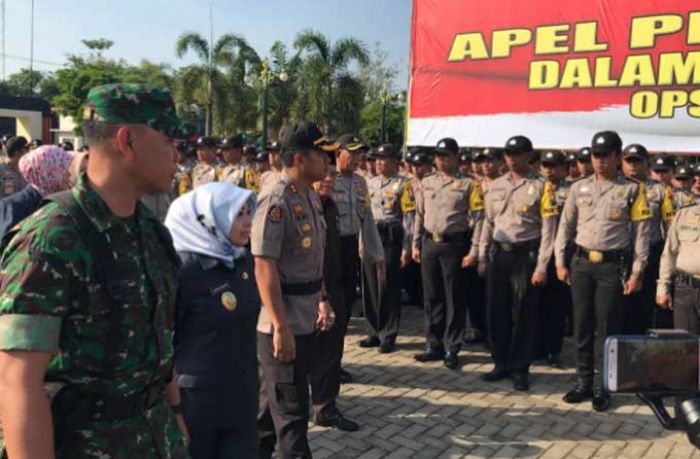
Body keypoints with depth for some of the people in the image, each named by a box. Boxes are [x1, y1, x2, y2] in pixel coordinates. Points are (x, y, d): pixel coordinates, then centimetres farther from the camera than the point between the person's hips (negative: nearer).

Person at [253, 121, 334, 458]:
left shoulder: (310, 195, 9)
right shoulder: (275, 199, -19)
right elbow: (264, 266, -23)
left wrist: (322, 300, 18)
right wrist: (280, 326, -25)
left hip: (304, 316, 9)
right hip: (281, 320, -9)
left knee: (272, 398, 22)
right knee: (290, 409, 2)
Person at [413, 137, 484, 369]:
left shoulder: (468, 184, -3)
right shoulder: (426, 183, 11)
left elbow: (478, 218, -6)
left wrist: (473, 250, -11)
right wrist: (416, 245, 11)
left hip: (454, 244, -4)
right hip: (429, 243, 5)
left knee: (454, 298, 2)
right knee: (431, 296, 10)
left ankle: (451, 349, 12)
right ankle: (434, 345, 21)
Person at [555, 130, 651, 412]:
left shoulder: (632, 190, -2)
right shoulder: (579, 188, 6)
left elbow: (641, 233, -2)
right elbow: (565, 226, 11)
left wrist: (636, 272, -7)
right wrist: (560, 262, 6)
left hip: (613, 265, -3)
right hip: (581, 263, 3)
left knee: (607, 328, 4)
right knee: (582, 325, 9)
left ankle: (602, 387, 15)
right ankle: (583, 382, 21)